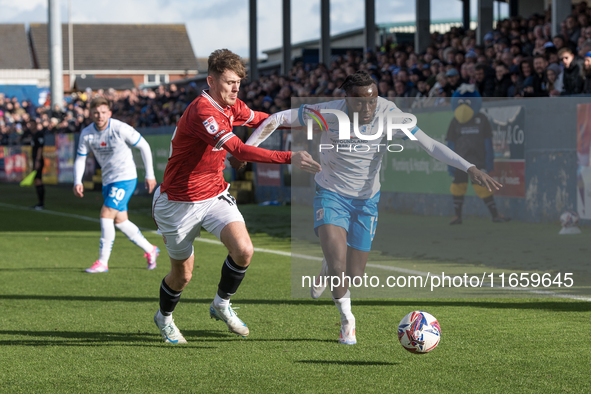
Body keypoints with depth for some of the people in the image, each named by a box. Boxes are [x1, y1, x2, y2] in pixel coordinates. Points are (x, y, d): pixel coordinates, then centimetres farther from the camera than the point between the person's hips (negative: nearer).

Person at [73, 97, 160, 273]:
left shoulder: (120, 129, -18)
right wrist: (78, 182, -11)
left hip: (125, 178, -7)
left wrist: (150, 175, -8)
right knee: (120, 221, 10)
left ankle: (103, 262, -8)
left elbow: (144, 146, -8)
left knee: (106, 214, -16)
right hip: (108, 180, 7)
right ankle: (150, 250, 28)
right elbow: (80, 158, 5)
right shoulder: (86, 133, -4)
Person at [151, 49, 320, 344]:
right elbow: (240, 151, -39)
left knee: (243, 250, -19)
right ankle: (164, 318, 40)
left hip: (215, 195, 6)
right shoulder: (201, 111, -28)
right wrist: (289, 158, -45)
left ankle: (221, 304, 7)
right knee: (182, 274, 8)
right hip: (180, 203, -6)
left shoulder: (232, 107, 0)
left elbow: (260, 119, 24)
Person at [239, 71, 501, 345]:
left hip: (366, 200, 2)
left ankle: (327, 272, 43)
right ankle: (347, 320, 7)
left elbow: (430, 145, -20)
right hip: (330, 195, -2)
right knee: (338, 265, -23)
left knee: (353, 276, 4)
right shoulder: (328, 113, -22)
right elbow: (279, 119, -13)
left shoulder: (388, 114, -19)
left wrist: (470, 168, -30)